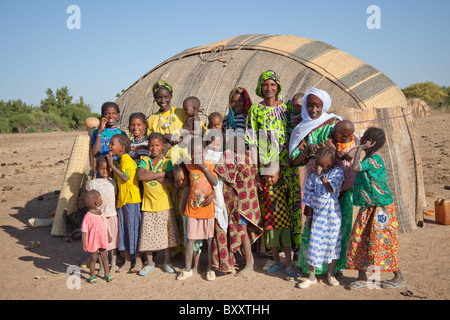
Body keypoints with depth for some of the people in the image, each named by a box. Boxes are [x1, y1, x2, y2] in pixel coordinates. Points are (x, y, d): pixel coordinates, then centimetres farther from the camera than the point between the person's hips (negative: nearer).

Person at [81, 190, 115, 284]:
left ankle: (107, 274, 25)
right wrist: (84, 243, -17)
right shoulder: (88, 216, -21)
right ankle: (93, 276, 22)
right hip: (93, 241, -6)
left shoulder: (101, 212, 2)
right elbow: (84, 231, -17)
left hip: (102, 240, 6)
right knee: (94, 257, 6)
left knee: (104, 256, 13)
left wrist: (108, 235, 24)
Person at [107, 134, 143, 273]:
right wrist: (111, 163, 7)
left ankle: (138, 261, 12)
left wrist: (112, 165, -19)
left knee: (133, 229, -1)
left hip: (132, 200, -9)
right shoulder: (118, 160, 13)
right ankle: (127, 262, 21)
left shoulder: (126, 159, -14)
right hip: (121, 200, 9)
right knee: (123, 230, 11)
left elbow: (125, 177, -26)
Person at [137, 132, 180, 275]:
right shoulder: (144, 160, 4)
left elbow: (171, 183, -10)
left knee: (166, 232, 6)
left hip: (164, 203, 0)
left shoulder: (167, 162, 2)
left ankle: (167, 261, 23)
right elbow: (140, 176, -16)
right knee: (148, 234, 4)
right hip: (148, 203, 1)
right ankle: (150, 263, 21)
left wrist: (153, 176, -15)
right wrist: (161, 174, -15)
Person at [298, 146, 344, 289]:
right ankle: (311, 277, 13)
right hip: (318, 214, 2)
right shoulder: (314, 176, 2)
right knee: (314, 243, 2)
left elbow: (331, 188, -23)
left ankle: (331, 274, 27)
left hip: (332, 214, -2)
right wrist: (309, 215, 7)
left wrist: (321, 175, -21)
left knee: (333, 243, 8)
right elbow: (309, 195, 7)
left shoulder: (337, 172, -6)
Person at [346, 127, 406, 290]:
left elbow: (356, 167, -33)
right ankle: (362, 277, 15)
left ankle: (399, 278, 14)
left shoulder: (375, 159, -19)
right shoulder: (369, 158, 10)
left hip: (381, 208, -9)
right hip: (368, 208, 9)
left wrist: (359, 149, -23)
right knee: (359, 240, 6)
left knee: (382, 242, -2)